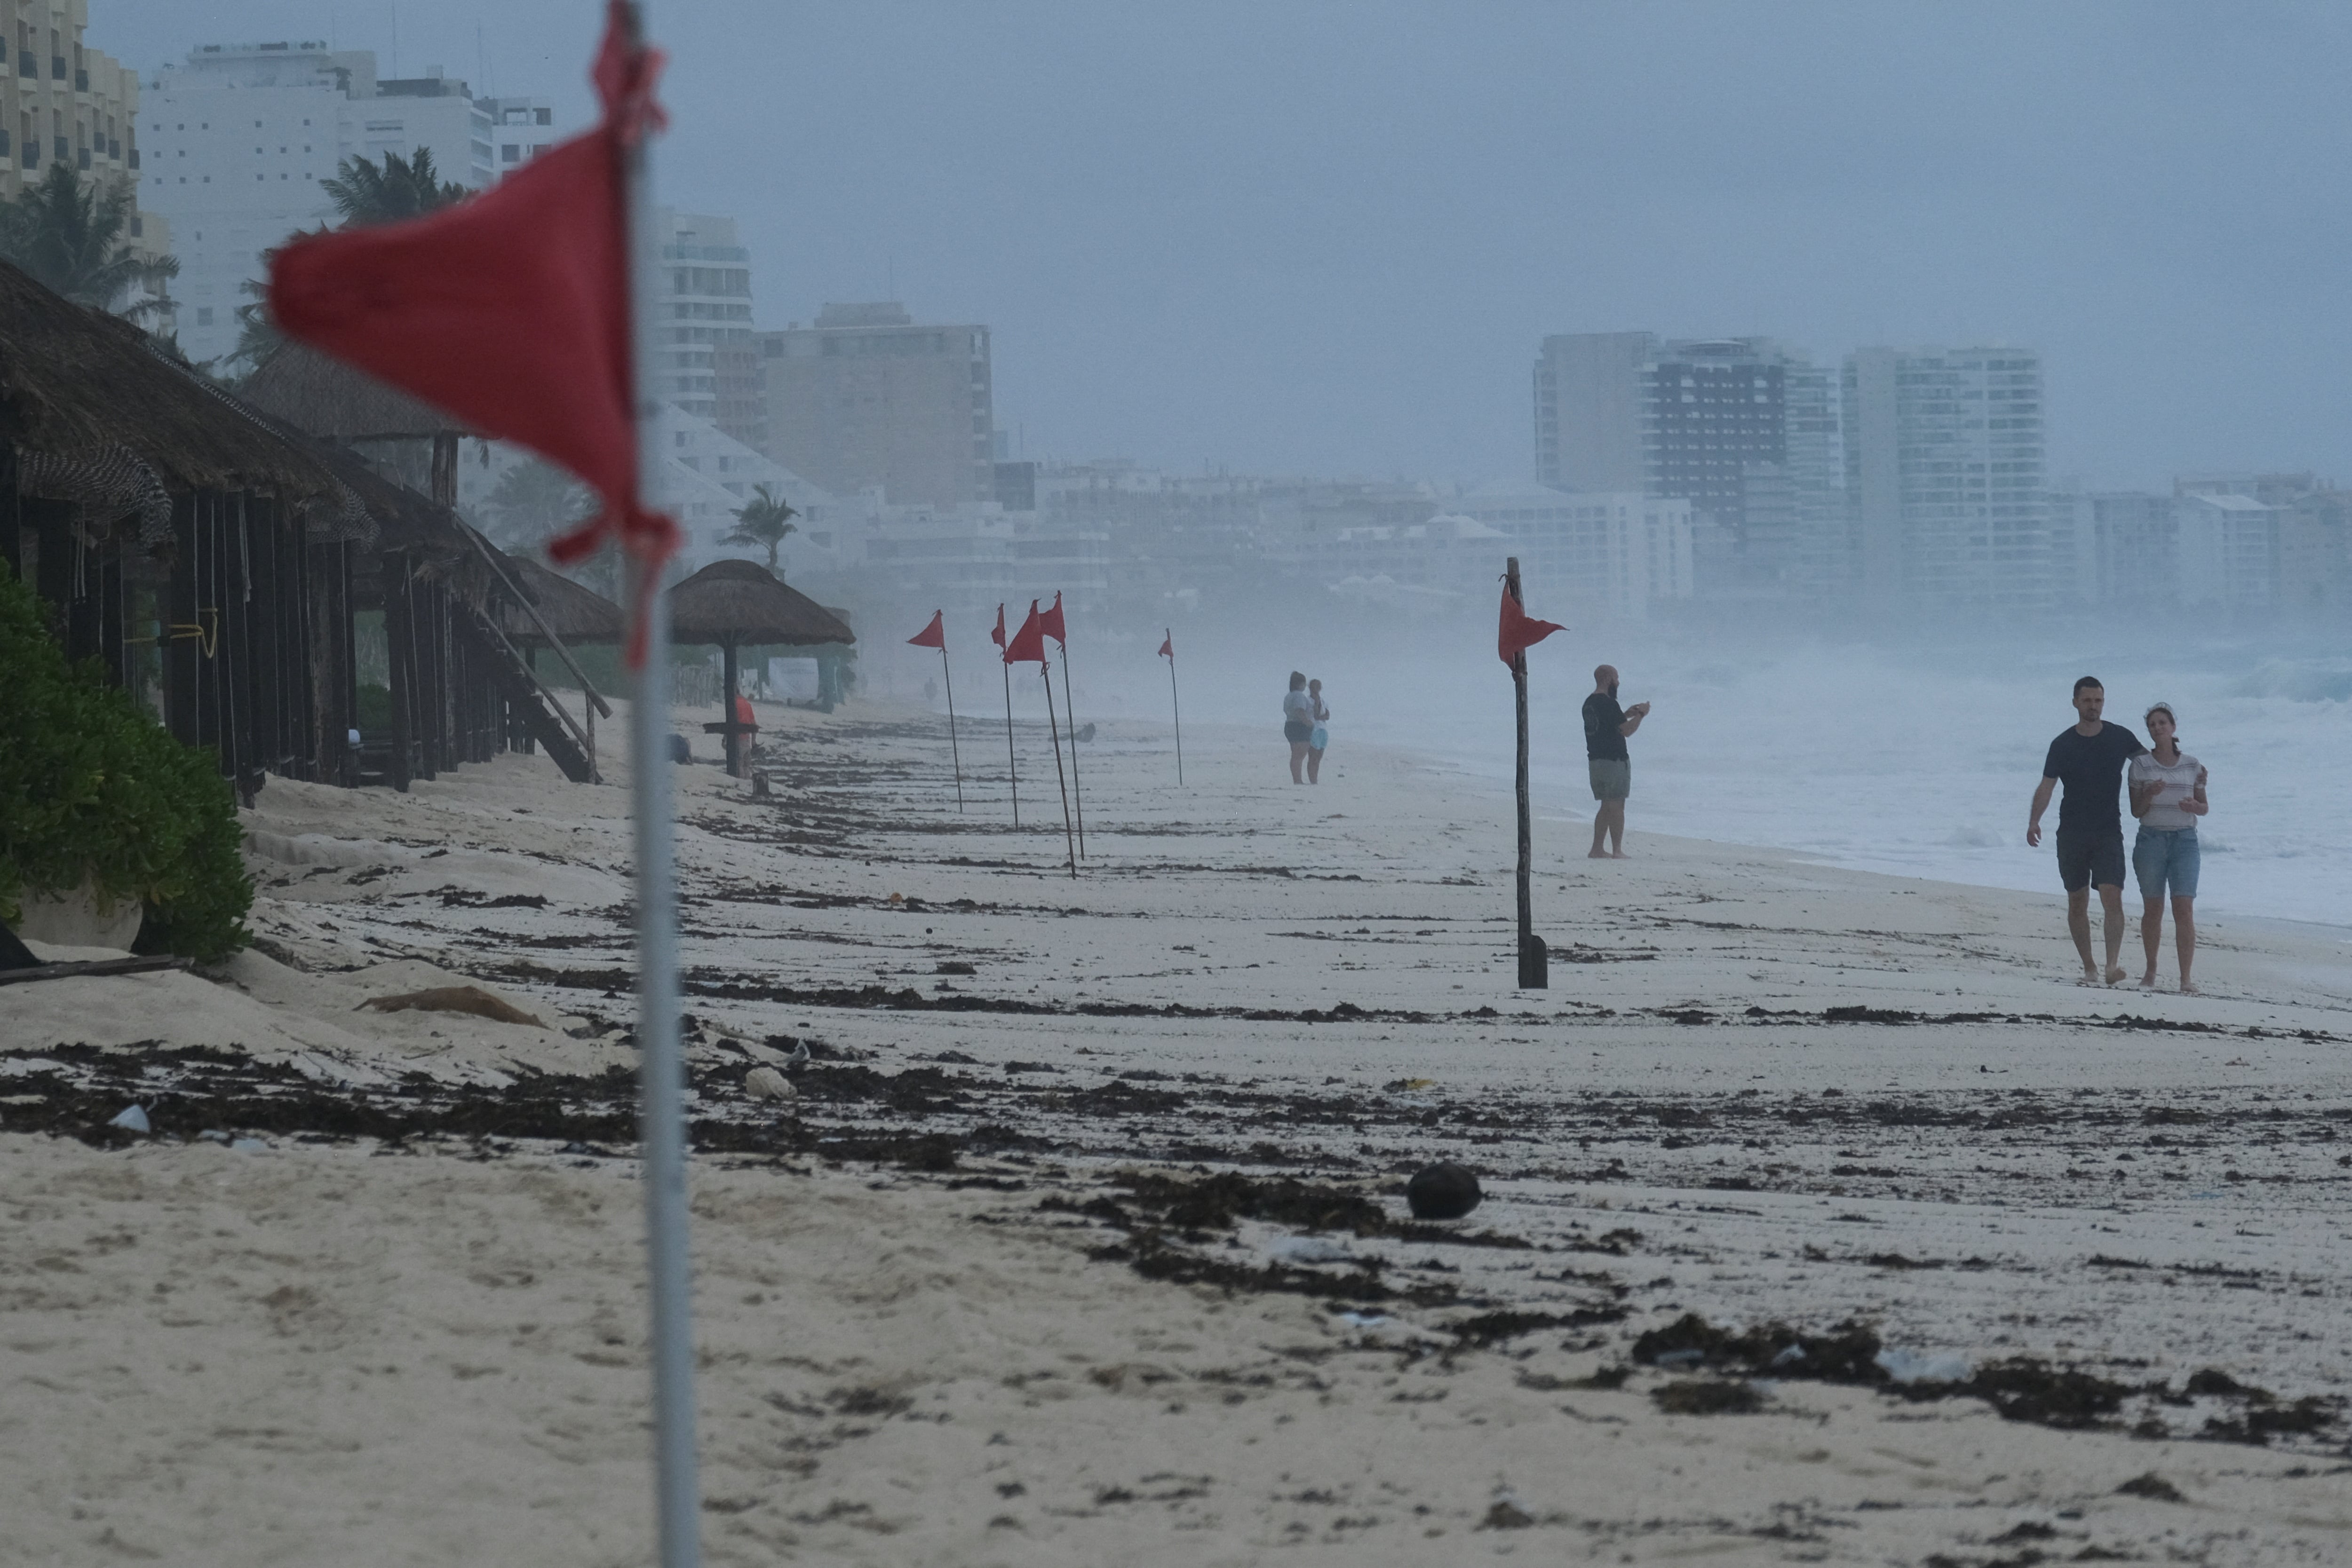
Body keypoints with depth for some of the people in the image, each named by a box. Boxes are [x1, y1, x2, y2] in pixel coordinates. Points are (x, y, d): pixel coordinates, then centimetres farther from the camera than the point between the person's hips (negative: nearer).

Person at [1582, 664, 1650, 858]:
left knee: (1606, 807, 15)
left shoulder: (1589, 703, 13)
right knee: (1616, 807, -5)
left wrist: (1626, 715, 19)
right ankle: (1617, 851, -6)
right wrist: (1640, 715, -2)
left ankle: (1597, 850, 14)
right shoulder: (1607, 703, -16)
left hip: (1595, 760, 9)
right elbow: (1627, 730, -17)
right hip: (1613, 760, -9)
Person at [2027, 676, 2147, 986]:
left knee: (2112, 899, -16)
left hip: (2108, 832, -1)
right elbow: (2046, 786, -3)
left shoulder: (2120, 737, 2)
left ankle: (2113, 963, -24)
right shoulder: (2063, 744, 1)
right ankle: (2089, 967, 14)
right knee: (2078, 902, 5)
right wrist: (2034, 821, -19)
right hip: (2072, 833, 1)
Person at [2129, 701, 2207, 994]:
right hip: (2151, 838, 0)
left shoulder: (2192, 766, 6)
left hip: (2185, 840, 0)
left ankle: (2186, 978, -8)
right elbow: (2136, 811, 2)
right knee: (2153, 907, 4)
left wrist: (2195, 805, -11)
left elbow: (2205, 808, 12)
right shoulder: (2141, 765, 2)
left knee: (2184, 909, -8)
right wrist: (2149, 795, -18)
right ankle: (2151, 971, 17)